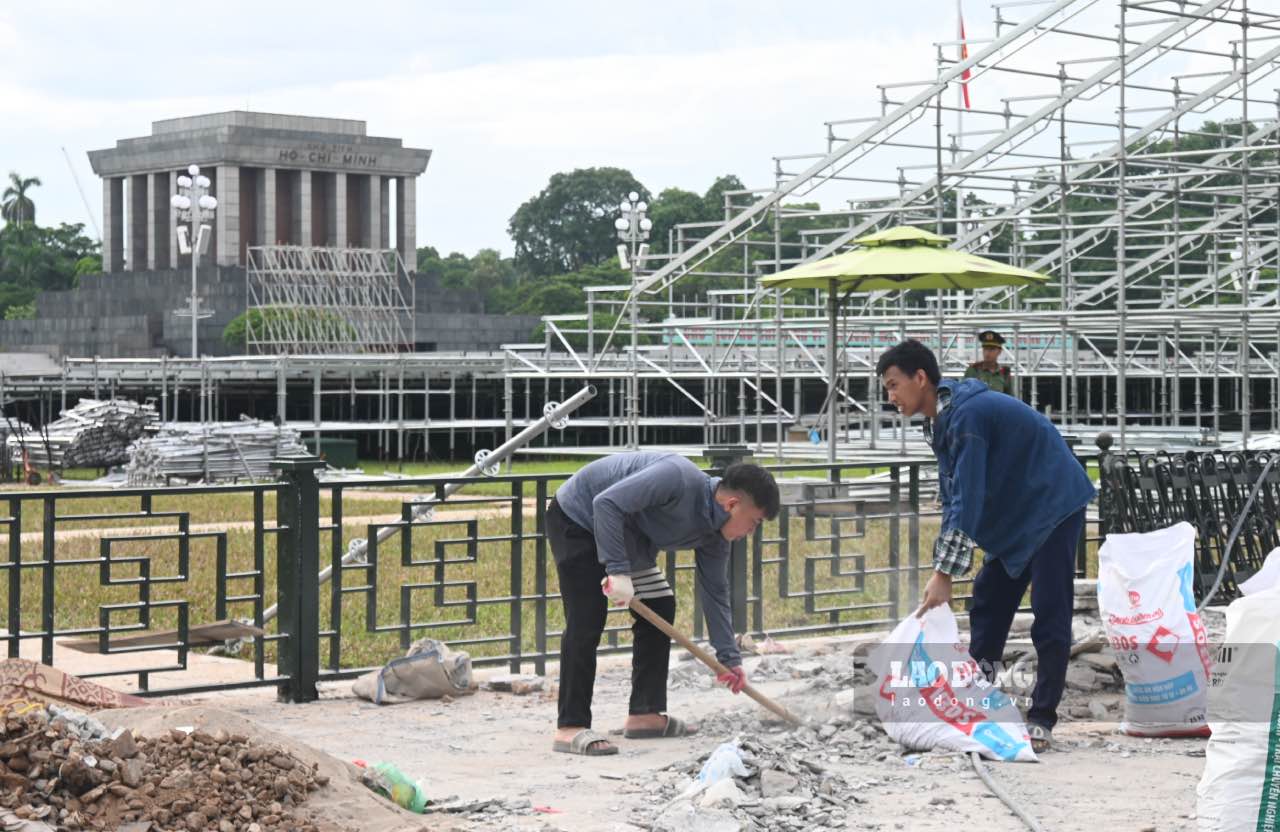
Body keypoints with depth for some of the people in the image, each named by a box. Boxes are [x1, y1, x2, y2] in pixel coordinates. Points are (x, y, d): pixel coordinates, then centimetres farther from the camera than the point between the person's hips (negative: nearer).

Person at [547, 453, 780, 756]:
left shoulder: (713, 534, -5)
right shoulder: (679, 478, -33)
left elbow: (715, 592, 5)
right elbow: (607, 503, -37)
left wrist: (729, 657, 3)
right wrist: (618, 571, -37)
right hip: (577, 518, -10)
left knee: (660, 606, 7)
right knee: (587, 621, -18)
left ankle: (644, 714, 11)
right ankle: (570, 728, -17)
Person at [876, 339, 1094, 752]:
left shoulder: (967, 415, -25)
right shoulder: (940, 421, 5)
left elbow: (967, 501, -28)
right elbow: (953, 499, 9)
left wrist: (945, 574, -26)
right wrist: (941, 570, 3)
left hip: (1054, 506, -10)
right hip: (1015, 514, 10)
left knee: (1049, 613, -9)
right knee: (988, 603, 9)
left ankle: (1042, 720, -6)